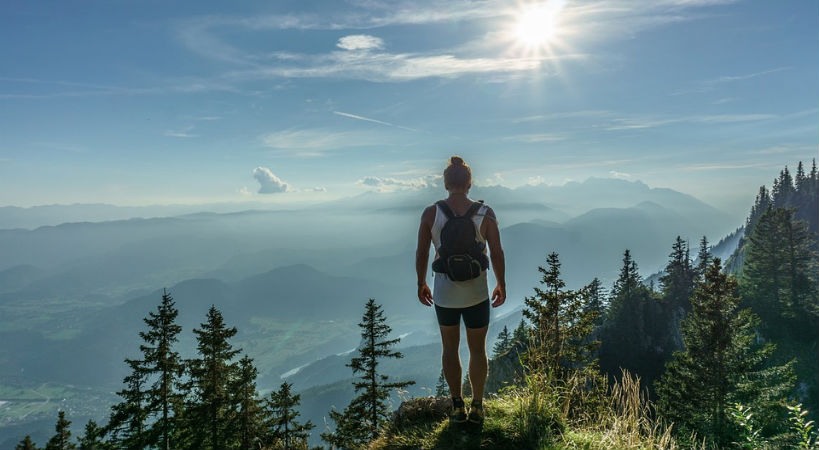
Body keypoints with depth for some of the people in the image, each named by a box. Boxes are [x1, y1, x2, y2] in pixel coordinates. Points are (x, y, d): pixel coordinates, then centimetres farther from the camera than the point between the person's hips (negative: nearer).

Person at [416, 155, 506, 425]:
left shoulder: (431, 213, -9)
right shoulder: (485, 213, -10)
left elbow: (421, 253, -5)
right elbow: (497, 253, -7)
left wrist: (421, 284, 10)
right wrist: (501, 285, 7)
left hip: (444, 293, 1)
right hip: (477, 293, 0)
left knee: (449, 348, 19)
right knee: (477, 350, 17)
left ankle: (457, 407, 25)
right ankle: (477, 407, 27)